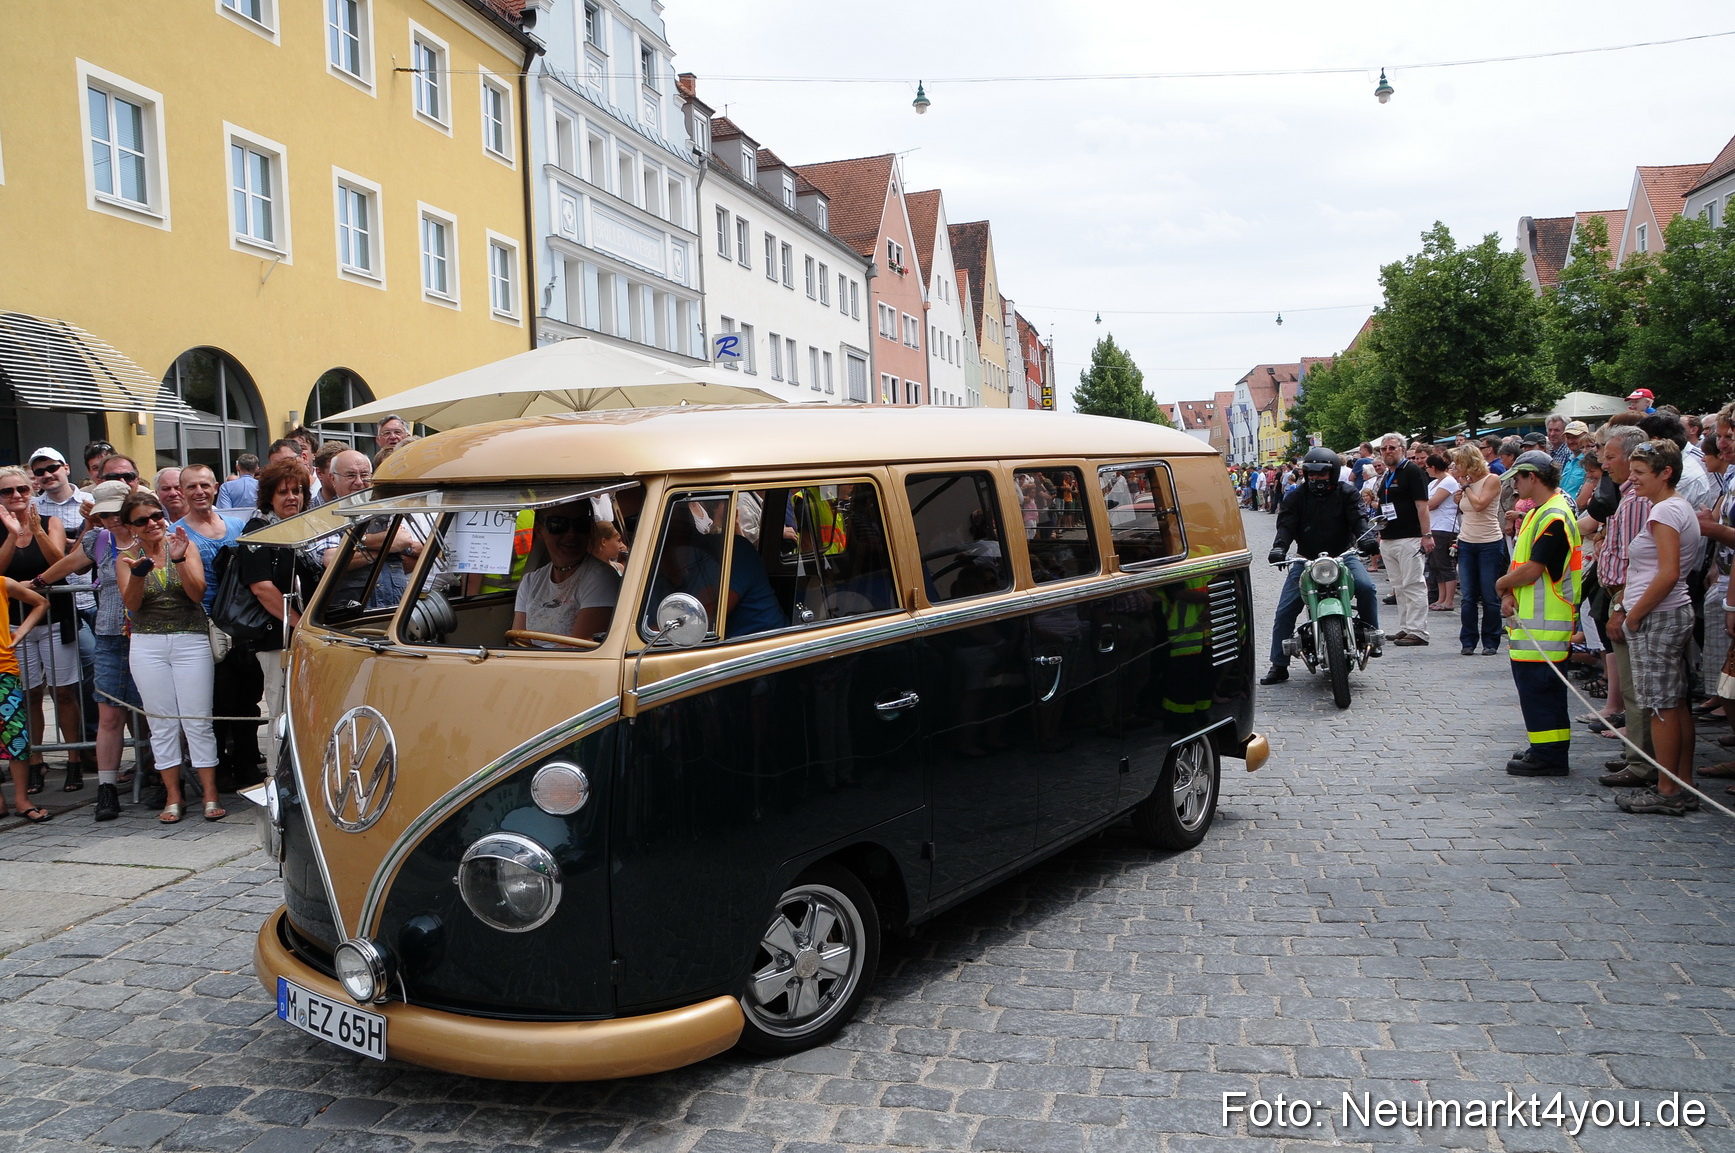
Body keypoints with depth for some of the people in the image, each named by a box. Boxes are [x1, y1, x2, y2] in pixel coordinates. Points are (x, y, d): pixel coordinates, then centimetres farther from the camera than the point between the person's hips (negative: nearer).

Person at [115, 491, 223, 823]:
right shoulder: (127, 557, 6)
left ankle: (210, 796, 2)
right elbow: (132, 604, -7)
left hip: (191, 642, -1)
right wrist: (138, 572, -24)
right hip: (147, 646, 1)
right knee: (162, 723, 3)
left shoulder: (184, 546, 2)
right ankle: (173, 798, 11)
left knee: (198, 721, -2)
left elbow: (197, 593, -9)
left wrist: (179, 559, -22)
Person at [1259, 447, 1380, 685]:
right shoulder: (1296, 497, 2)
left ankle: (1371, 631, -1)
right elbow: (1286, 524, -10)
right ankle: (1279, 665, 4)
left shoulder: (1346, 493, 0)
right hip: (1306, 559, 1)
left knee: (1366, 587, -29)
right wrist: (1279, 547, -30)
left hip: (1343, 555, -1)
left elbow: (1358, 519, -13)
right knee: (1285, 611, -6)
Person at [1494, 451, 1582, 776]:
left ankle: (1549, 757, -1)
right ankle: (1548, 750, 24)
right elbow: (1520, 558, 15)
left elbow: (1532, 569, -21)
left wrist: (1501, 584, -3)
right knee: (1534, 685, 15)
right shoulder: (1537, 513, 17)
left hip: (1544, 622, -10)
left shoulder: (1554, 516, -17)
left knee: (1538, 686, -7)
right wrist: (1509, 594, -2)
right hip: (1529, 618, 10)